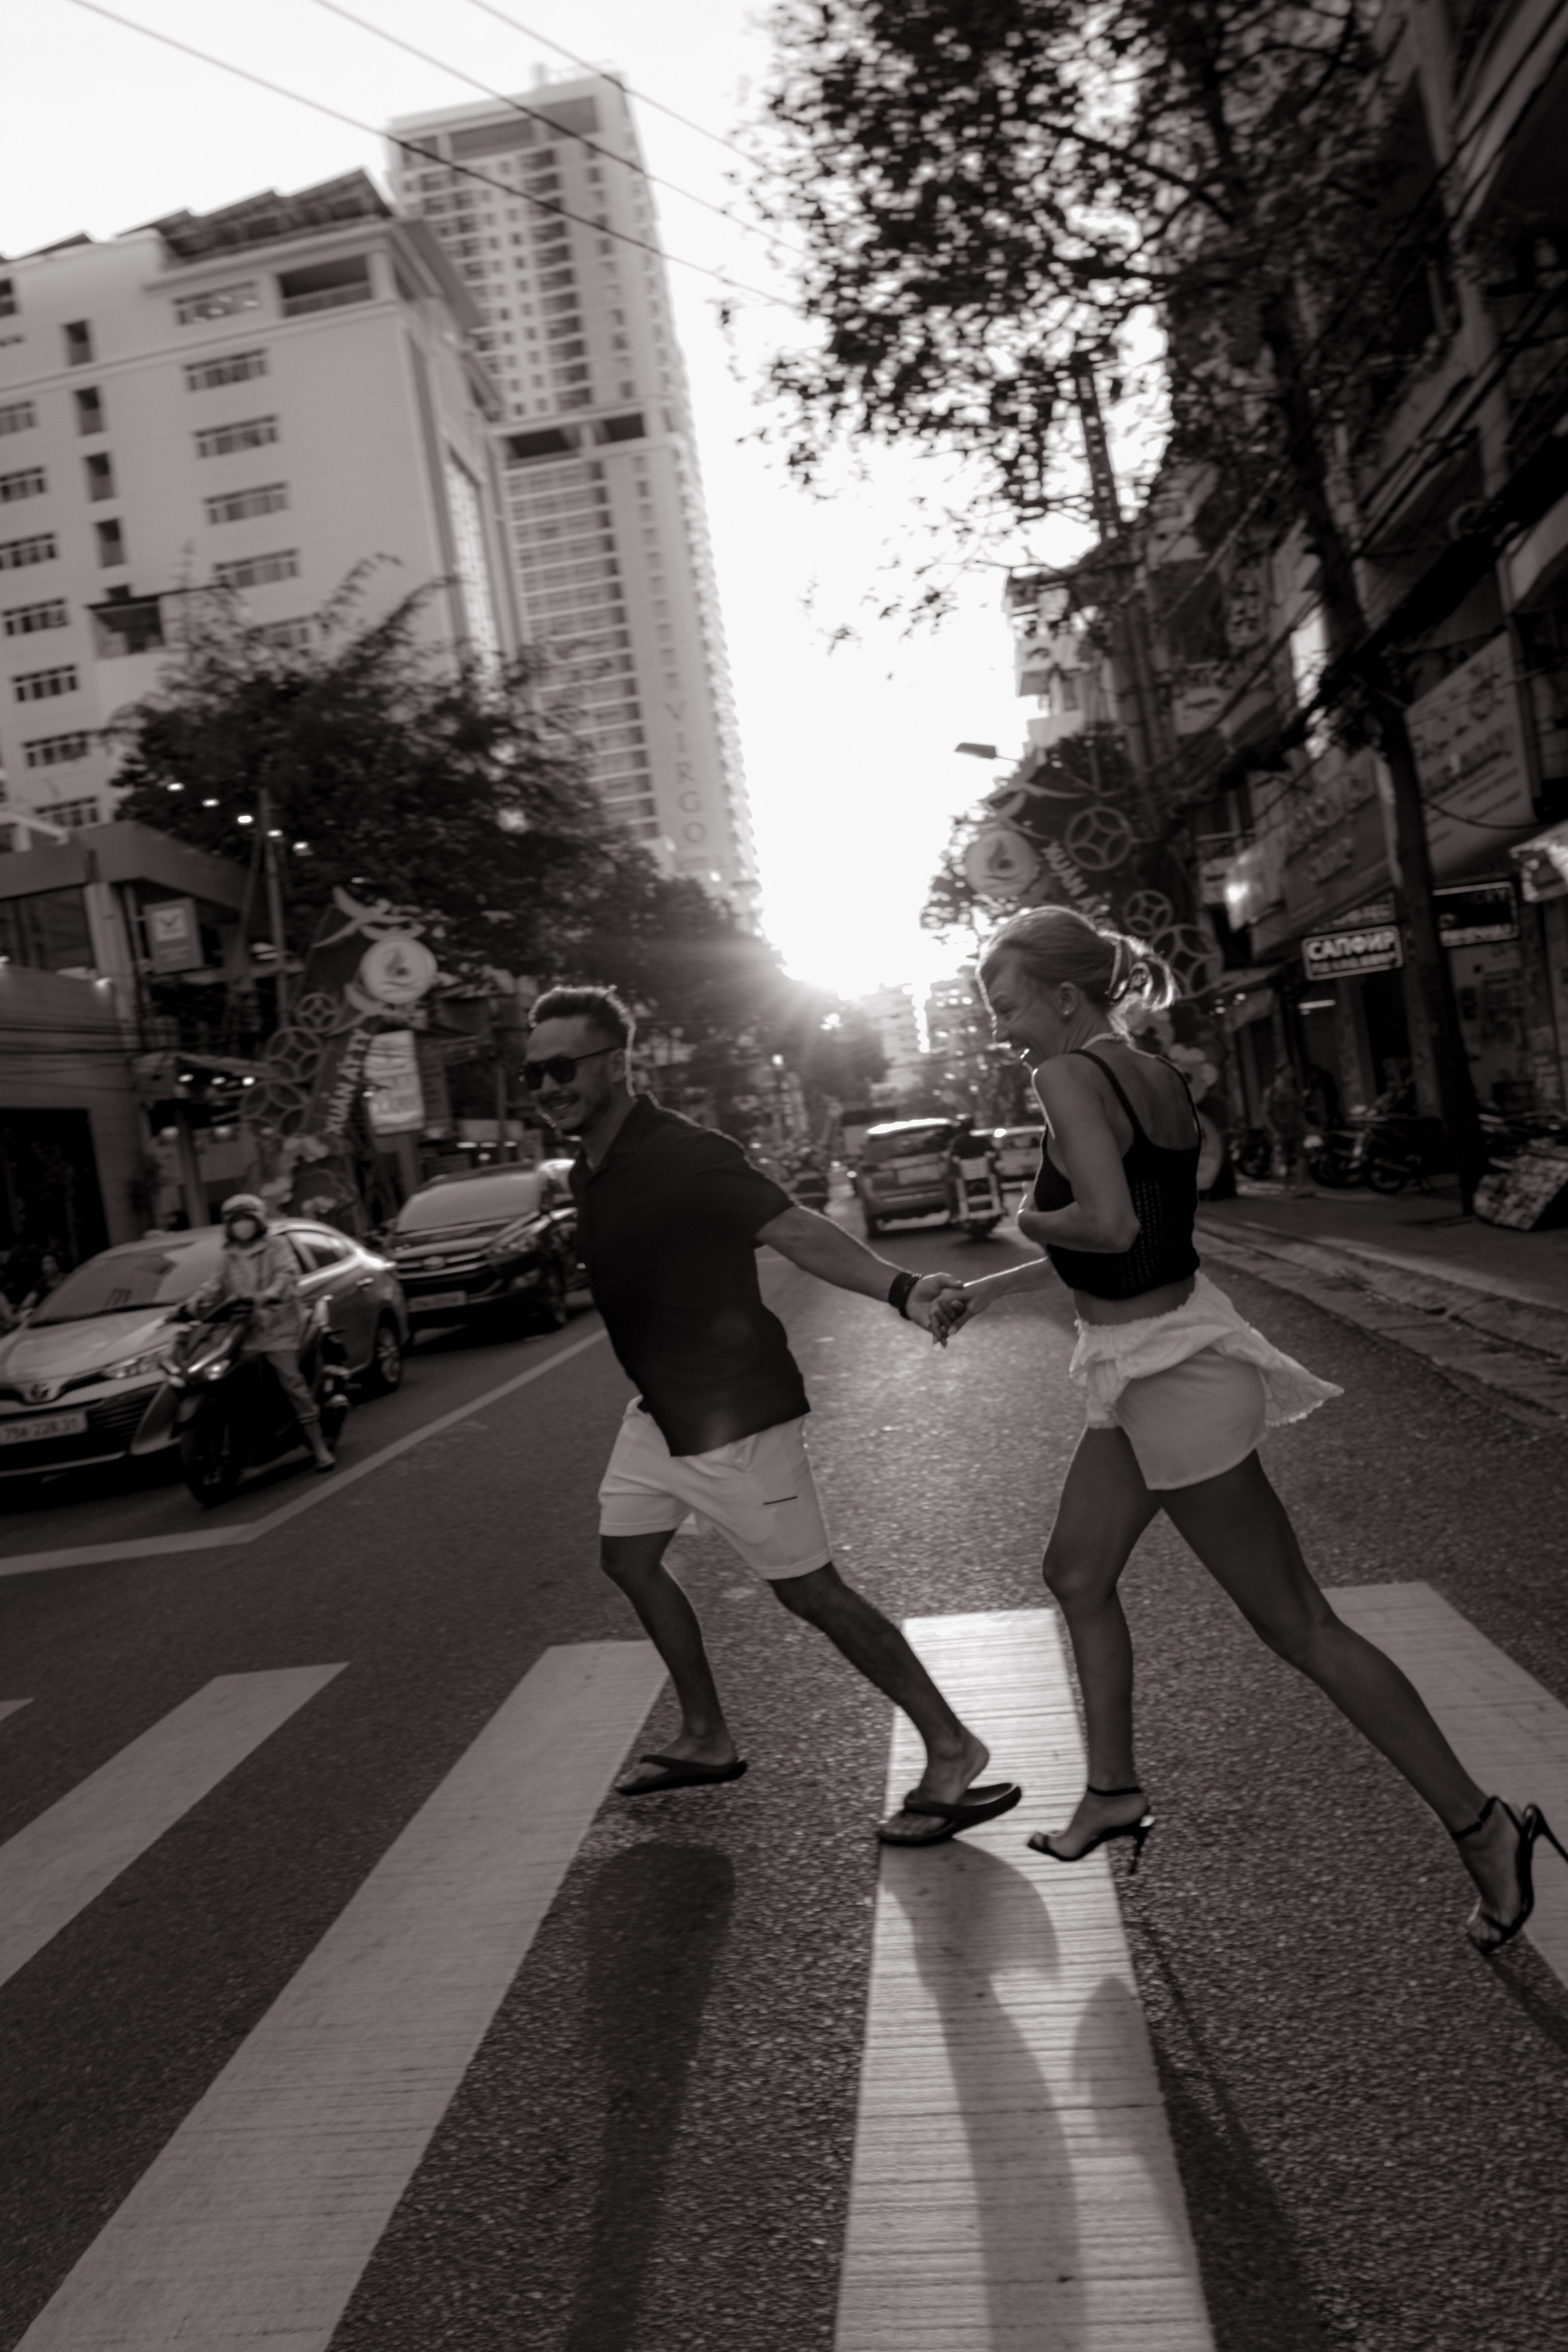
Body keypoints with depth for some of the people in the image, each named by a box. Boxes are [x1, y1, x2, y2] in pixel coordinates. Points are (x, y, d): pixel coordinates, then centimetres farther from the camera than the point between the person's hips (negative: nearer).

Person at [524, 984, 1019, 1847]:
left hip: (732, 1413, -9)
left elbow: (798, 1230, -35)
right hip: (661, 1409, 10)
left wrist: (898, 1288, -50)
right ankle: (707, 1740, 36)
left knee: (809, 1590, -4)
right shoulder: (587, 1173, 5)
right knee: (627, 1558, 19)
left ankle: (953, 1753, 10)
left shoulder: (685, 1155, -22)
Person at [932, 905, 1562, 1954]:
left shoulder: (1067, 1076, -18)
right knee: (1078, 1572, 21)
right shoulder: (1157, 1074, 8)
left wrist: (1034, 1218, -10)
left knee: (1296, 1622, 2)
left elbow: (1108, 1224, -32)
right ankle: (1115, 1790, 36)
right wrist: (991, 1287, 21)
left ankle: (1482, 1826, 15)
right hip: (1153, 1361, 10)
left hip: (1172, 1374, -10)